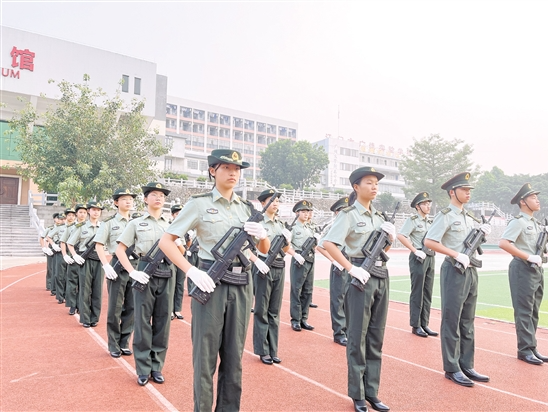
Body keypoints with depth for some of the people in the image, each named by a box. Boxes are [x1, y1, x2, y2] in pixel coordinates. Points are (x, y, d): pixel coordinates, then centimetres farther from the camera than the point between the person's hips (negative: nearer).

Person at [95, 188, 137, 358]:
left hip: (135, 266, 4)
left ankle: (124, 343, 19)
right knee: (115, 308, 3)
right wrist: (106, 266, -14)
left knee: (131, 307, 7)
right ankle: (114, 345, 15)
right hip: (118, 266, -4)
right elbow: (99, 245, -3)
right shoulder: (109, 222, 1)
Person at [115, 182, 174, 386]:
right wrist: (132, 272, -10)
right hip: (146, 273, -3)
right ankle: (143, 369, 14)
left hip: (167, 274, 3)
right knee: (143, 322, 2)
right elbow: (120, 250, 0)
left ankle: (157, 367, 20)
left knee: (163, 322, 7)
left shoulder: (170, 225, 14)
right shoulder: (136, 223, 4)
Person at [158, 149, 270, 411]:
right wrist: (191, 271, -16)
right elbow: (166, 241, -4)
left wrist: (262, 235, -6)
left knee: (234, 357, 13)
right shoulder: (199, 203, -2)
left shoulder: (246, 208, 11)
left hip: (242, 285, 5)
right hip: (210, 284, -4)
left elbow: (264, 250, 17)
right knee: (205, 357, 5)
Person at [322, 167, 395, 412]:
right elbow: (328, 244, -20)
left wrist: (391, 237, 1)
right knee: (357, 337, 2)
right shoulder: (349, 214, -8)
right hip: (361, 278, -7)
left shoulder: (378, 216, 14)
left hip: (381, 276, 7)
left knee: (376, 337, 12)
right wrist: (351, 268, -21)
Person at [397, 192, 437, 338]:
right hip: (418, 259, -7)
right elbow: (400, 236, -20)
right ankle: (416, 326, 8)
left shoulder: (431, 221, 15)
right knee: (417, 293, 0)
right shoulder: (412, 220, -8)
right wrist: (415, 250, -18)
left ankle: (425, 324, 18)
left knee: (427, 293, 10)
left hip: (430, 258, 7)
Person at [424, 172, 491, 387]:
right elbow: (429, 242, -19)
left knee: (467, 322, 14)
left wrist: (483, 232, 4)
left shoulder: (469, 216, 15)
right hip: (454, 271, -8)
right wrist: (457, 255, -20)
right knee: (451, 322, 1)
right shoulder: (445, 215, -10)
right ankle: (452, 369, 10)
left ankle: (466, 366, 24)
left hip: (471, 271, 8)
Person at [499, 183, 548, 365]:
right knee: (524, 311, -4)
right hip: (523, 269, -9)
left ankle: (532, 348, 22)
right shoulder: (518, 221, -11)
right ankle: (525, 350, 3)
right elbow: (503, 243, -24)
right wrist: (528, 257, -21)